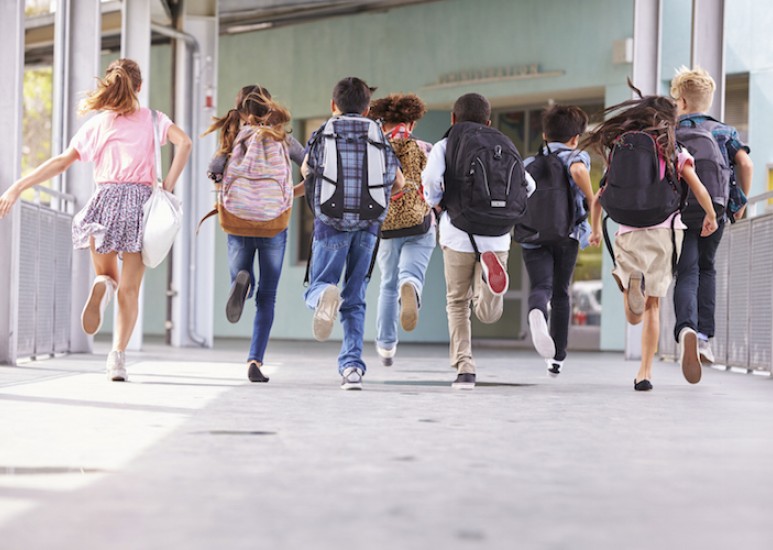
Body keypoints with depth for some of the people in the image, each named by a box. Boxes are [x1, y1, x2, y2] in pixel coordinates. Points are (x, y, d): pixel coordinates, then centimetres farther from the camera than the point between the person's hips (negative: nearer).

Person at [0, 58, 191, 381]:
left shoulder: (97, 123, 9)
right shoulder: (152, 119, 10)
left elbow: (62, 162, 1)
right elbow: (183, 142, -7)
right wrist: (168, 187, -3)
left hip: (106, 200, 0)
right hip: (140, 200, 0)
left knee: (107, 274, 18)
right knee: (129, 289, 4)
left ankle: (102, 286, -20)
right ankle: (118, 355, -10)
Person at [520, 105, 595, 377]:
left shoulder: (529, 163, 15)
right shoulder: (577, 156, 4)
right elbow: (578, 171, -21)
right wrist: (592, 200, -11)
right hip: (566, 235, -1)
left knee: (540, 287, -12)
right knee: (560, 293, 15)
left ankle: (537, 314, -51)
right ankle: (557, 357, 20)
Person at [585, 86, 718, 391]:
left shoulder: (621, 152, 10)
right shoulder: (675, 152, 3)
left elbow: (599, 198, 11)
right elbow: (699, 190, -5)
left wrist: (596, 229, 27)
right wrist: (711, 216, 14)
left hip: (629, 234, 1)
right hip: (665, 231, 0)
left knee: (635, 316, 0)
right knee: (652, 305, 14)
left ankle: (629, 279, -33)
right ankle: (645, 372, 9)